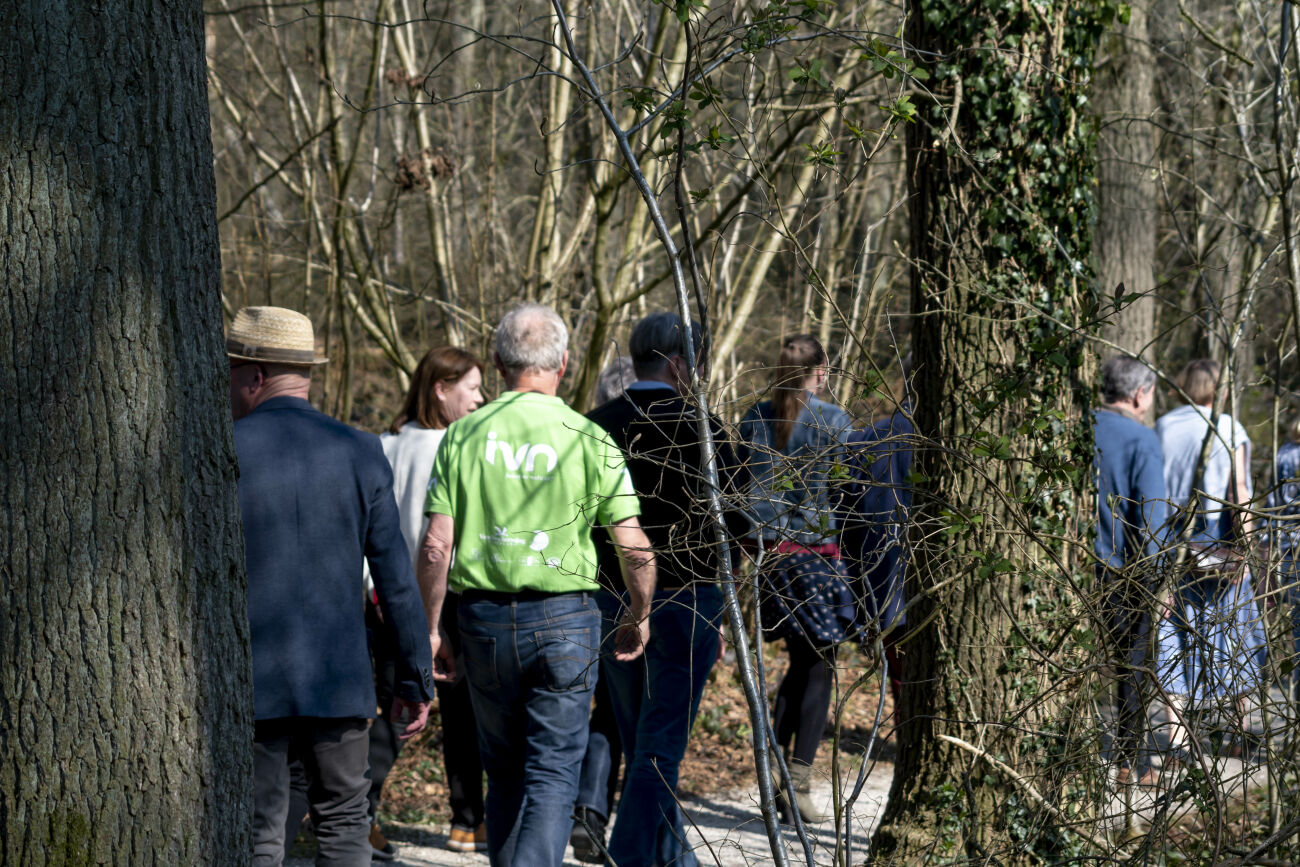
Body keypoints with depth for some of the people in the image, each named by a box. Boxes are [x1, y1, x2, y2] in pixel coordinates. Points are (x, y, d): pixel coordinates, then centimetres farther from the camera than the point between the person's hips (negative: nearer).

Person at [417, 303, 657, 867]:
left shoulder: (464, 436, 0)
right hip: (563, 618, -2)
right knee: (553, 772, 1)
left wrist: (429, 629, 6)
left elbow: (435, 548, -4)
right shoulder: (587, 439, -5)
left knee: (504, 771, 18)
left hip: (484, 618, 3)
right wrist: (639, 617, 11)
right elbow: (635, 549, -6)